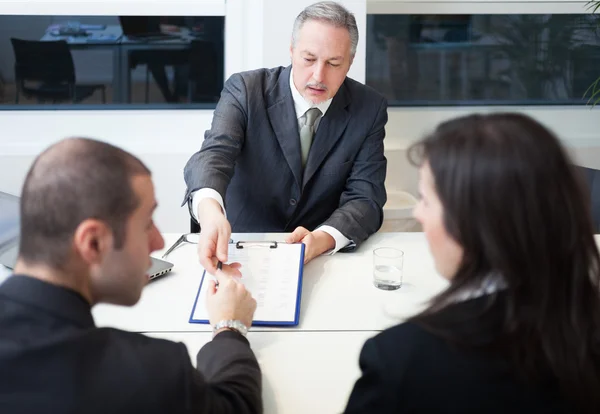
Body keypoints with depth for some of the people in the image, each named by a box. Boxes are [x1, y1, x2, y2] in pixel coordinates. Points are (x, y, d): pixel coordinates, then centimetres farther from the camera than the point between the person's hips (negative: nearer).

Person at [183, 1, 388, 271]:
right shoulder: (245, 90, -8)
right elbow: (213, 154, -23)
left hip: (323, 258, 1)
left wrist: (321, 239, -29)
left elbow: (366, 198, -9)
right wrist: (210, 211, -45)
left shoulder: (369, 109, -4)